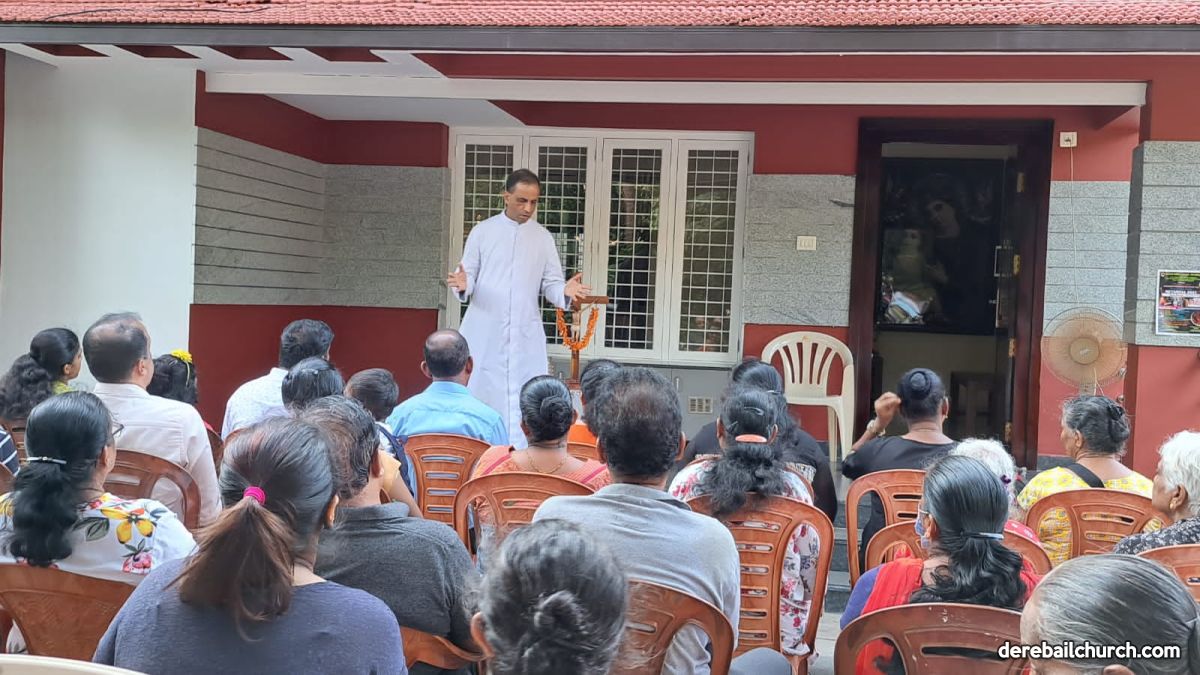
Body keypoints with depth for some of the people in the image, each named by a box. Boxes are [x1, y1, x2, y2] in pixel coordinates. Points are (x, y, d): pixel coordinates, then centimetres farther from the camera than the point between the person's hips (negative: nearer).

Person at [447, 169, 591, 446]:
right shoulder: (482, 231, 4)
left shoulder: (543, 237, 8)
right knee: (480, 395, 3)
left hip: (526, 335, 1)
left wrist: (565, 292, -17)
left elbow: (550, 284, 6)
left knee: (524, 400, -3)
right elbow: (470, 277, 4)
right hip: (484, 333, -1)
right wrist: (463, 284, -20)